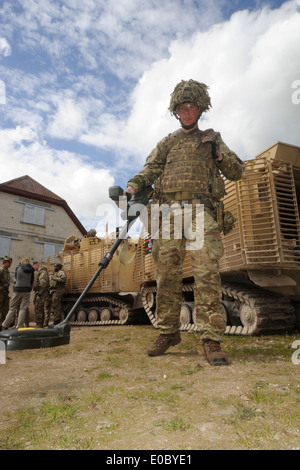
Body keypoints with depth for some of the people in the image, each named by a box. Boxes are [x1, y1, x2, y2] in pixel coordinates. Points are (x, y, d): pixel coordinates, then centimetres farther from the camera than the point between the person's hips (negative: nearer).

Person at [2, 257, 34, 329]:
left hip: (18, 289, -1)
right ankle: (19, 326, 3)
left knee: (12, 308, 7)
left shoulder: (18, 268, 0)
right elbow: (32, 281, 7)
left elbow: (16, 277, 13)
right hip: (27, 290, 1)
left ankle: (5, 325, 12)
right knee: (23, 308, 3)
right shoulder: (31, 270, 2)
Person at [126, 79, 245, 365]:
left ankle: (211, 340, -9)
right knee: (167, 274, -2)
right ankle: (168, 333, 10)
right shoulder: (166, 143, 25)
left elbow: (237, 172, 21)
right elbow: (150, 170, 10)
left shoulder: (211, 139, 24)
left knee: (206, 273, -13)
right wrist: (133, 186, -11)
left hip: (201, 210, -1)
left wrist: (221, 156, 1)